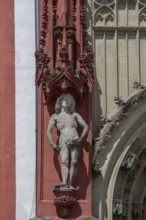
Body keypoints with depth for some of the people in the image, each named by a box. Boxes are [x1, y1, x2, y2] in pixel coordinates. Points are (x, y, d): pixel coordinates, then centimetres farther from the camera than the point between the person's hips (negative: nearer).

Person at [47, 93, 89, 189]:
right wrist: (52, 144, -6)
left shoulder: (74, 115, 18)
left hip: (75, 142, 2)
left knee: (74, 162, -11)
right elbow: (48, 131, 9)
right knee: (64, 161, -21)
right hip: (63, 142, -2)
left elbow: (86, 127, 12)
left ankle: (70, 184, -12)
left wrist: (81, 138, -3)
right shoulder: (55, 117, 15)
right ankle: (64, 183, -36)